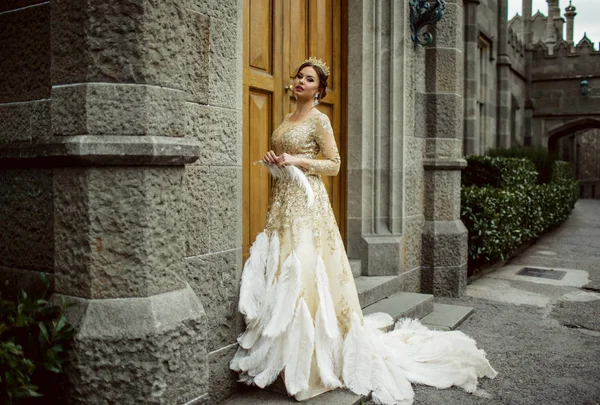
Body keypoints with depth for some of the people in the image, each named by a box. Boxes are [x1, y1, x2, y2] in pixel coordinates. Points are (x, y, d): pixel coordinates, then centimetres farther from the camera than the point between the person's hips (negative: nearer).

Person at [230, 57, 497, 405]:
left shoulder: (319, 119, -4)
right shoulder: (288, 119, 18)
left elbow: (334, 164, -7)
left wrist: (297, 161, -16)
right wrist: (274, 161, 6)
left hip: (307, 202, -8)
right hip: (282, 202, 8)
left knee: (305, 272, -8)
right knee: (281, 272, 6)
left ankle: (312, 357, 2)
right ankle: (284, 351, 15)